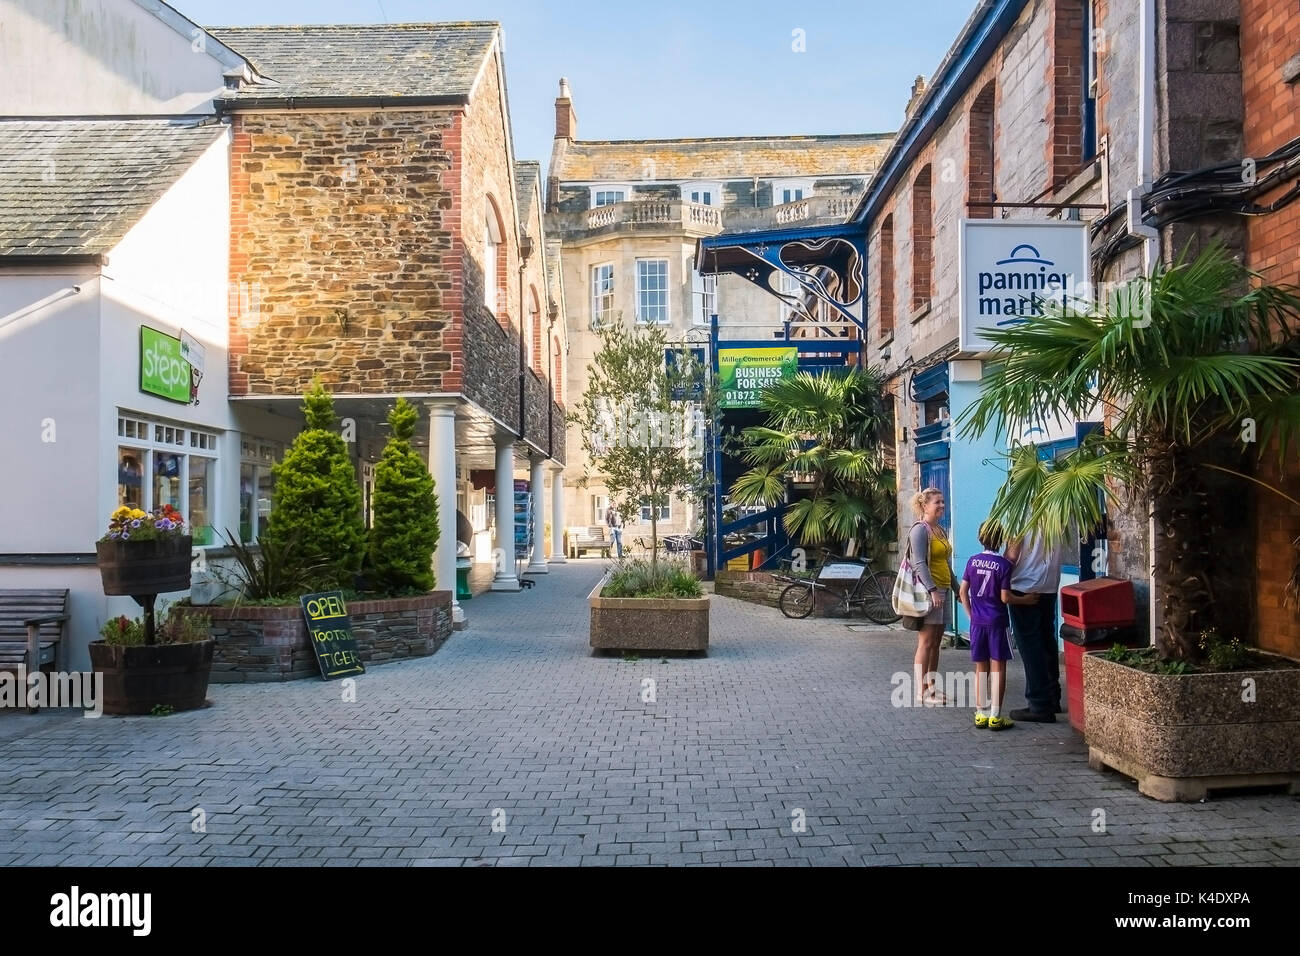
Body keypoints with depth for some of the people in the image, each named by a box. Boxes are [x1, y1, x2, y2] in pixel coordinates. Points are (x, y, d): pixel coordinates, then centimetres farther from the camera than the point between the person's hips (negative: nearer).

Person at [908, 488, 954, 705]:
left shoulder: (941, 530, 17)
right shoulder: (920, 529, -11)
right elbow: (920, 564, -18)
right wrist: (932, 590, -25)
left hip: (942, 590, 9)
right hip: (927, 591, -9)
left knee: (936, 641, 11)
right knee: (926, 642, -6)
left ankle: (931, 686, 19)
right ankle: (921, 692, -2)